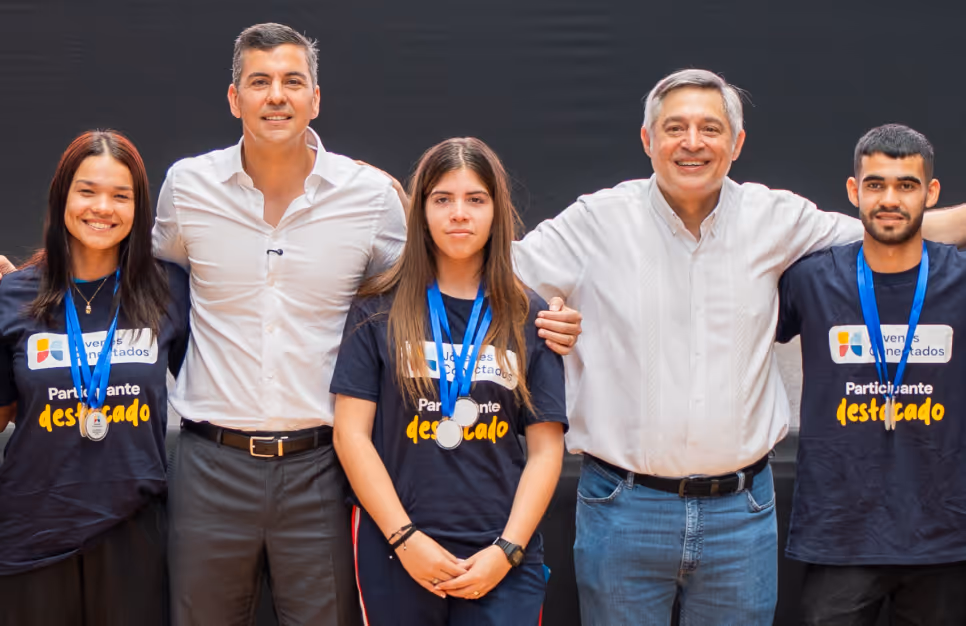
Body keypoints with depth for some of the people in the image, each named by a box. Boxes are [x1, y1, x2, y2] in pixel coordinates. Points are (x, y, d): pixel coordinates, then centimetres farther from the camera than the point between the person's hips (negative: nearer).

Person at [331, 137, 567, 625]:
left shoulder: (528, 318, 5)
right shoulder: (379, 310, 2)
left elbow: (546, 448, 3)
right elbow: (351, 433, -2)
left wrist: (507, 550, -7)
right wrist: (406, 538, -9)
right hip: (396, 554, -1)